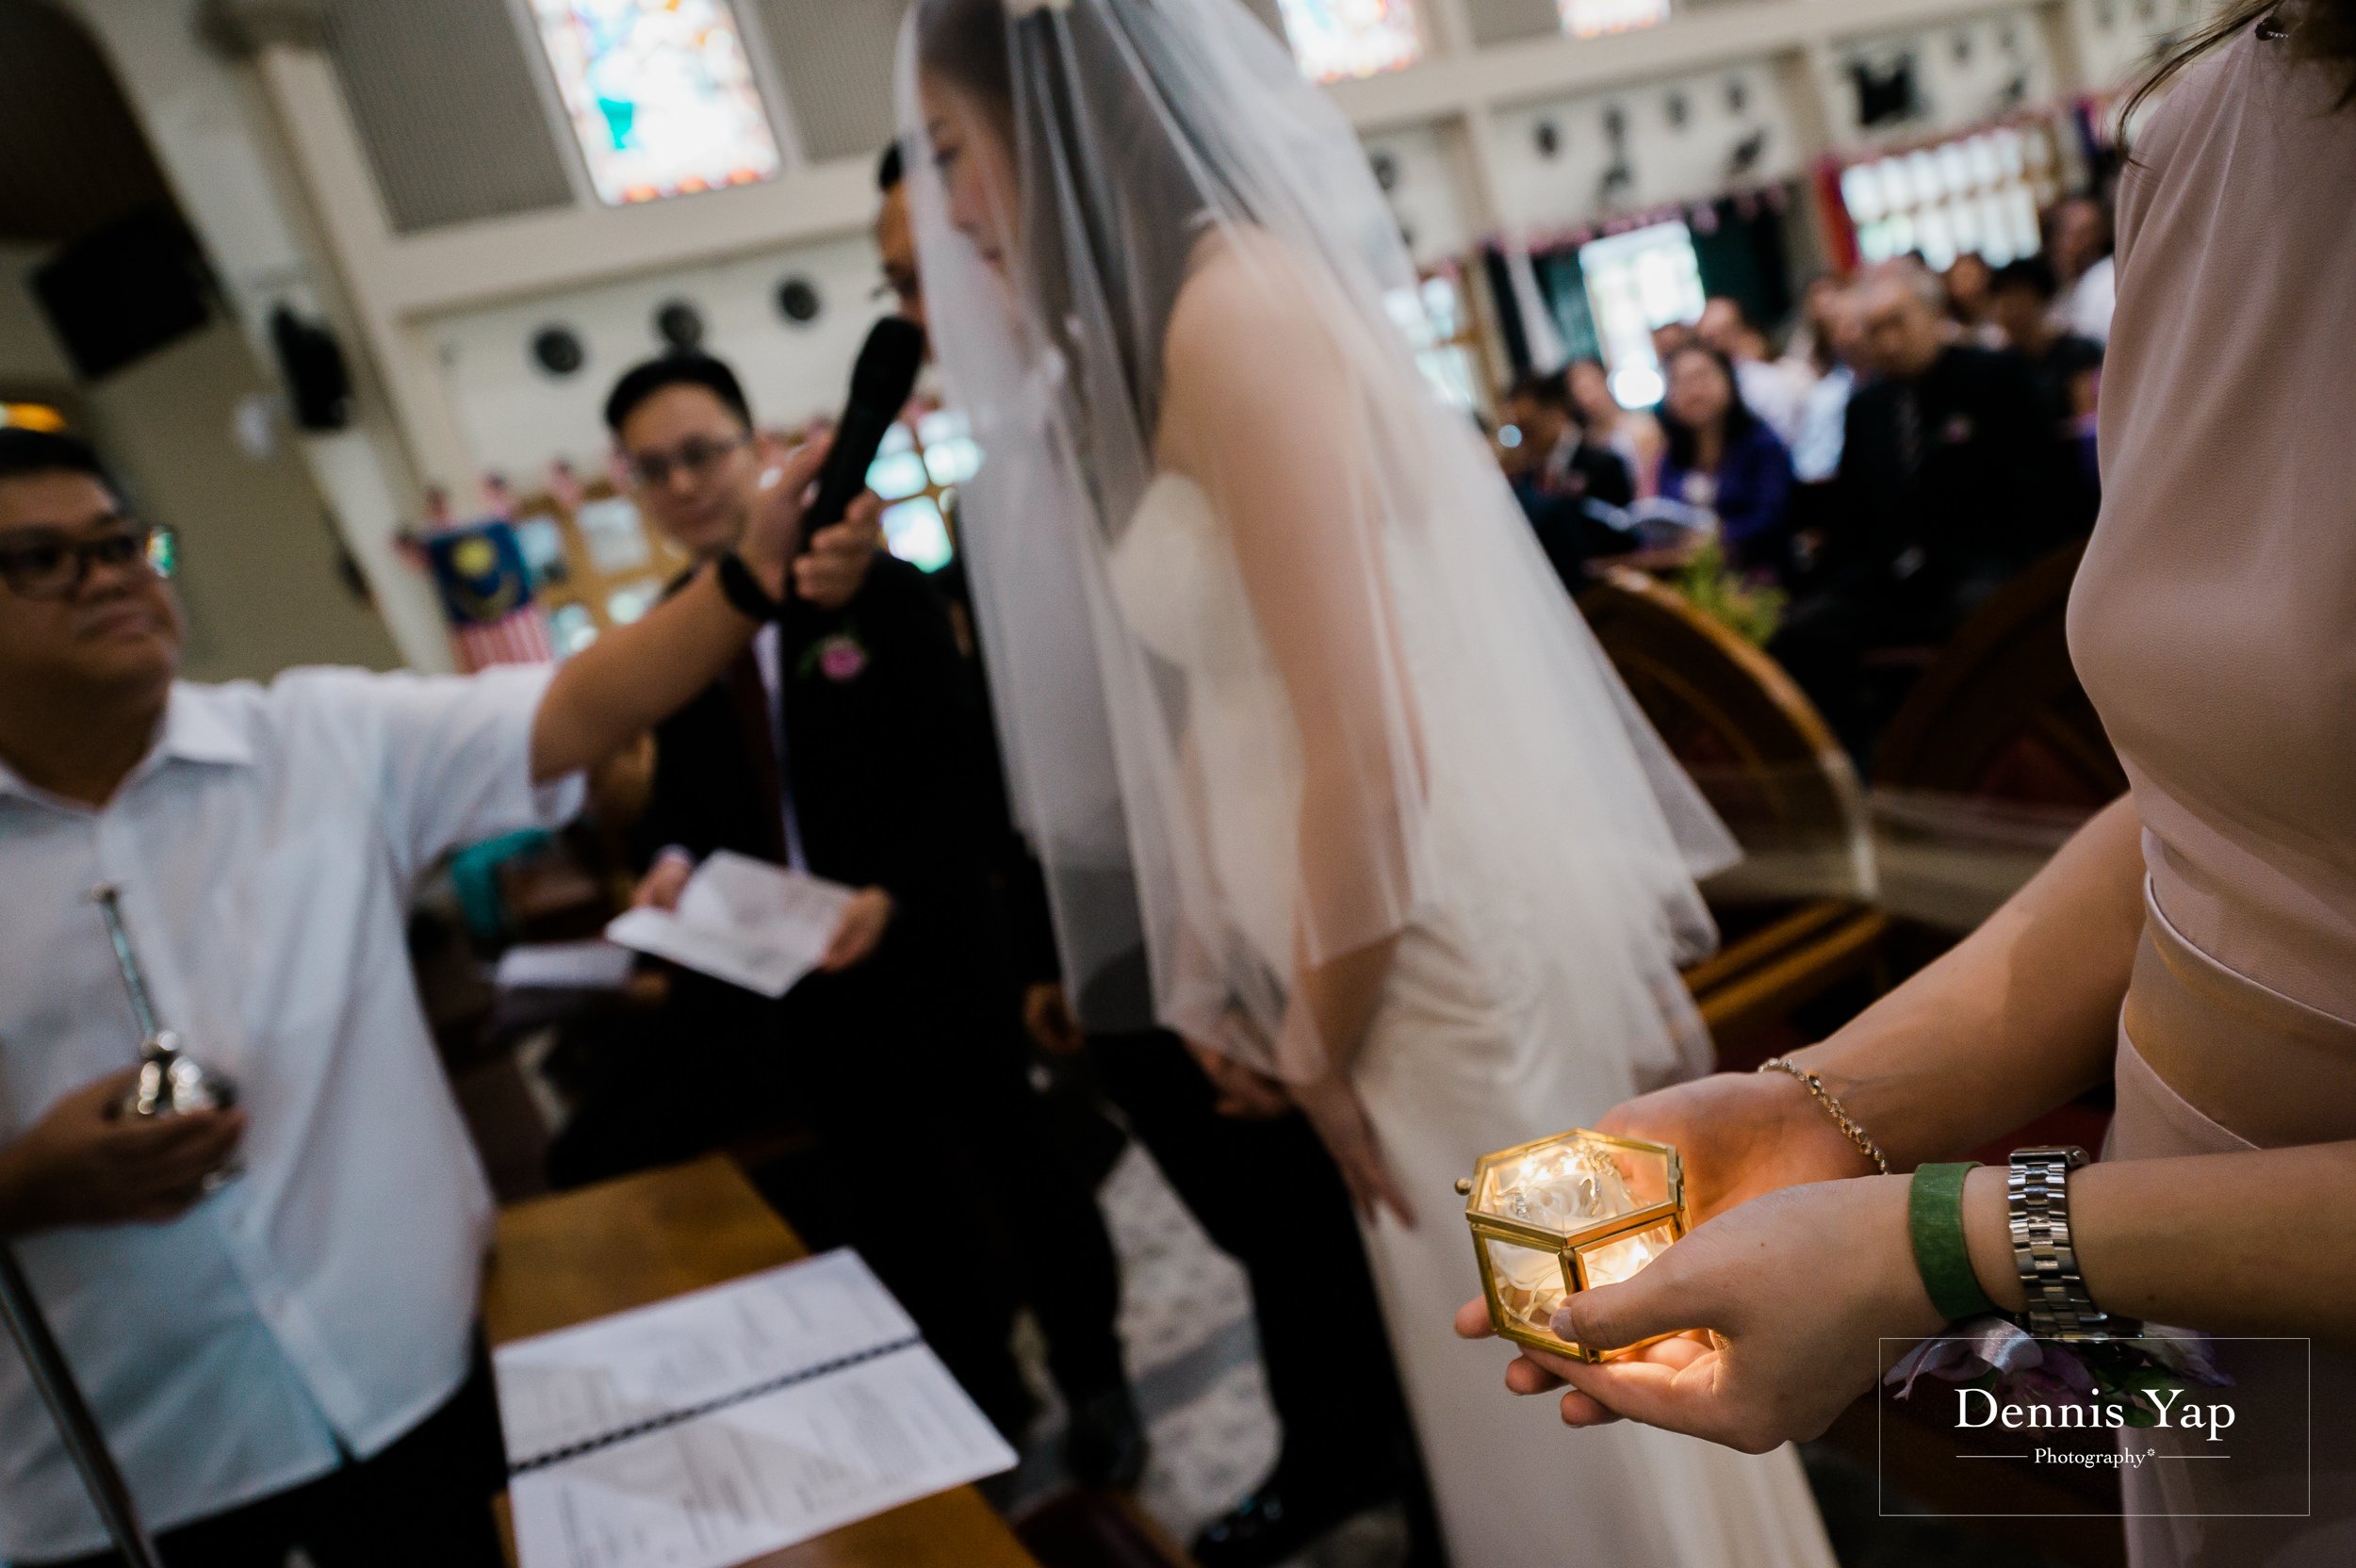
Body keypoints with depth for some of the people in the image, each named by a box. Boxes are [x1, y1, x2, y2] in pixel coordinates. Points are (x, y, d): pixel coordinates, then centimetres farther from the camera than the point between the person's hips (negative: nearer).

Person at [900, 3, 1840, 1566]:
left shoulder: (1234, 300, -17)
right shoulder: (1174, 322, 12)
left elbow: (1365, 746, -21)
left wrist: (1323, 1037, -9)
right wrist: (1223, 967, 11)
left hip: (1447, 952, -9)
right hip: (1402, 939, 9)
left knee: (1585, 1436, 11)